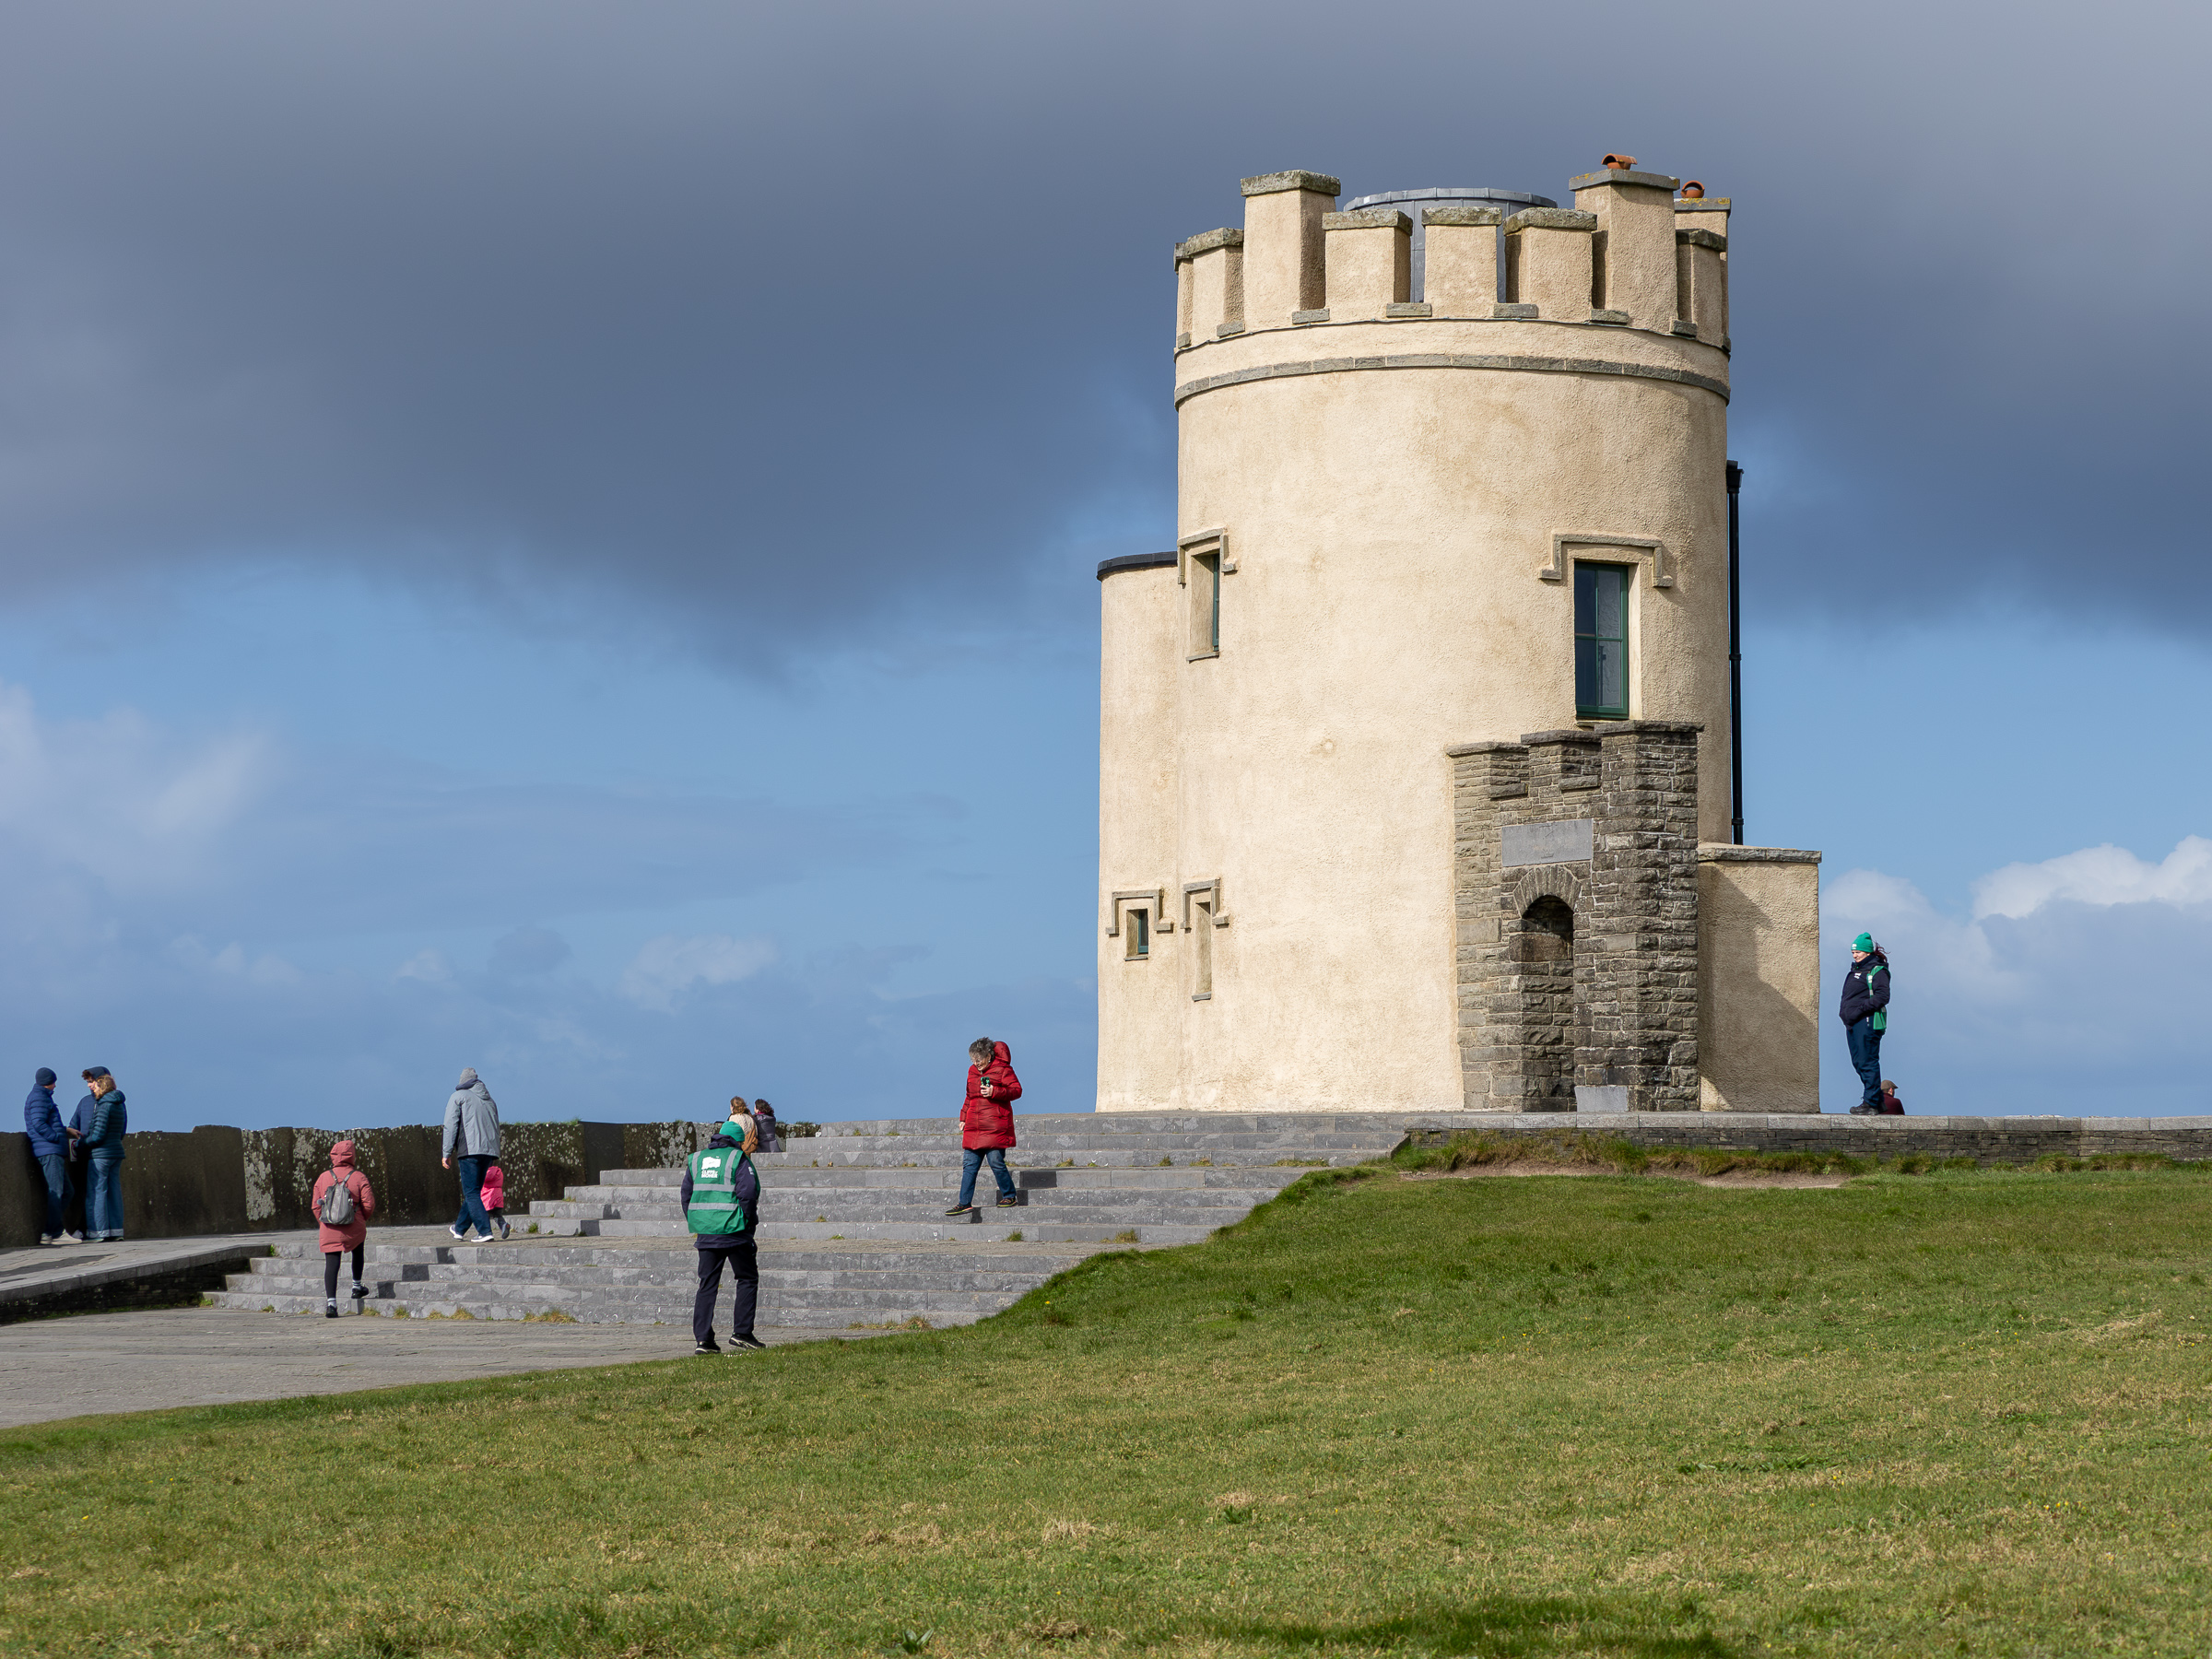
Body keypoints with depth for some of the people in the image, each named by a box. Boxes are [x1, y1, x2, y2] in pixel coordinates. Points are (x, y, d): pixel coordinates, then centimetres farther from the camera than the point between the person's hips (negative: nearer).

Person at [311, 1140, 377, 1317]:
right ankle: (356, 1287, 38)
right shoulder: (359, 1178, -5)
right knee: (358, 1252, 29)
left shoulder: (323, 1178, 2)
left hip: (329, 1230, 1)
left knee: (331, 1264, 0)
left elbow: (316, 1206, 5)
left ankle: (330, 1302, -13)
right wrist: (362, 1219, 14)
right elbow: (369, 1205, -5)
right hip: (354, 1229, -1)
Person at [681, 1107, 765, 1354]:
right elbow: (748, 1192, -15)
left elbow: (687, 1195, 13)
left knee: (707, 1285, 8)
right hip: (734, 1231, -5)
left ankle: (702, 1339, 1)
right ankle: (741, 1332, 4)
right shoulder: (738, 1159, -6)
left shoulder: (696, 1159, 12)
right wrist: (749, 1221, -2)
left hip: (705, 1232, 5)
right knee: (747, 1279, 10)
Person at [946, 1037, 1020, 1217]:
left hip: (995, 1127, -7)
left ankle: (1009, 1196, 11)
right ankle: (965, 1203, 3)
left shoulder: (1002, 1069, -4)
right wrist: (963, 1118, 21)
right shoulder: (973, 1071, 16)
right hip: (973, 1128, 7)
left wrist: (994, 1092, -21)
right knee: (969, 1165, 2)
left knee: (996, 1162, -7)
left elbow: (1017, 1090, -9)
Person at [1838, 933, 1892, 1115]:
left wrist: (1861, 1008, -20)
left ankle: (1871, 1103, -7)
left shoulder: (1877, 971, -6)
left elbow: (1882, 996, -16)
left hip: (1868, 1022, -10)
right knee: (1858, 1063, 11)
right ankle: (1878, 1099, 19)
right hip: (1852, 1023, 10)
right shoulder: (1856, 970, 21)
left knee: (1867, 1062, -10)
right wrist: (1843, 1011, 13)